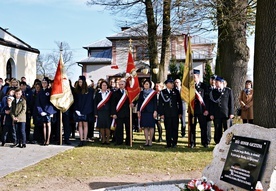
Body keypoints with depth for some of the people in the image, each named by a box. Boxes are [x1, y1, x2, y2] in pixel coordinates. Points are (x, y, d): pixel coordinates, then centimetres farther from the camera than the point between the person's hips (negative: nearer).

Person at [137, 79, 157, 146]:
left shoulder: (153, 93, 1)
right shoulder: (141, 93, 11)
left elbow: (155, 102, -2)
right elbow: (139, 102, 12)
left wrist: (155, 111, -9)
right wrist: (138, 111, 6)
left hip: (151, 111, -3)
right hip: (143, 111, 3)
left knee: (151, 126, -1)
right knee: (145, 126, 2)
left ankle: (150, 141, 6)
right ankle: (146, 141, 8)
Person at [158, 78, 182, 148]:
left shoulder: (176, 92, 10)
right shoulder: (162, 92, 5)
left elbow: (179, 102, 12)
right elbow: (160, 104, 3)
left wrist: (180, 112, 6)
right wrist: (161, 113, -4)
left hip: (175, 113, 1)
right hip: (167, 114, -1)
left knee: (175, 128, 0)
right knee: (168, 129, 1)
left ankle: (174, 143, 8)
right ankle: (168, 143, 8)